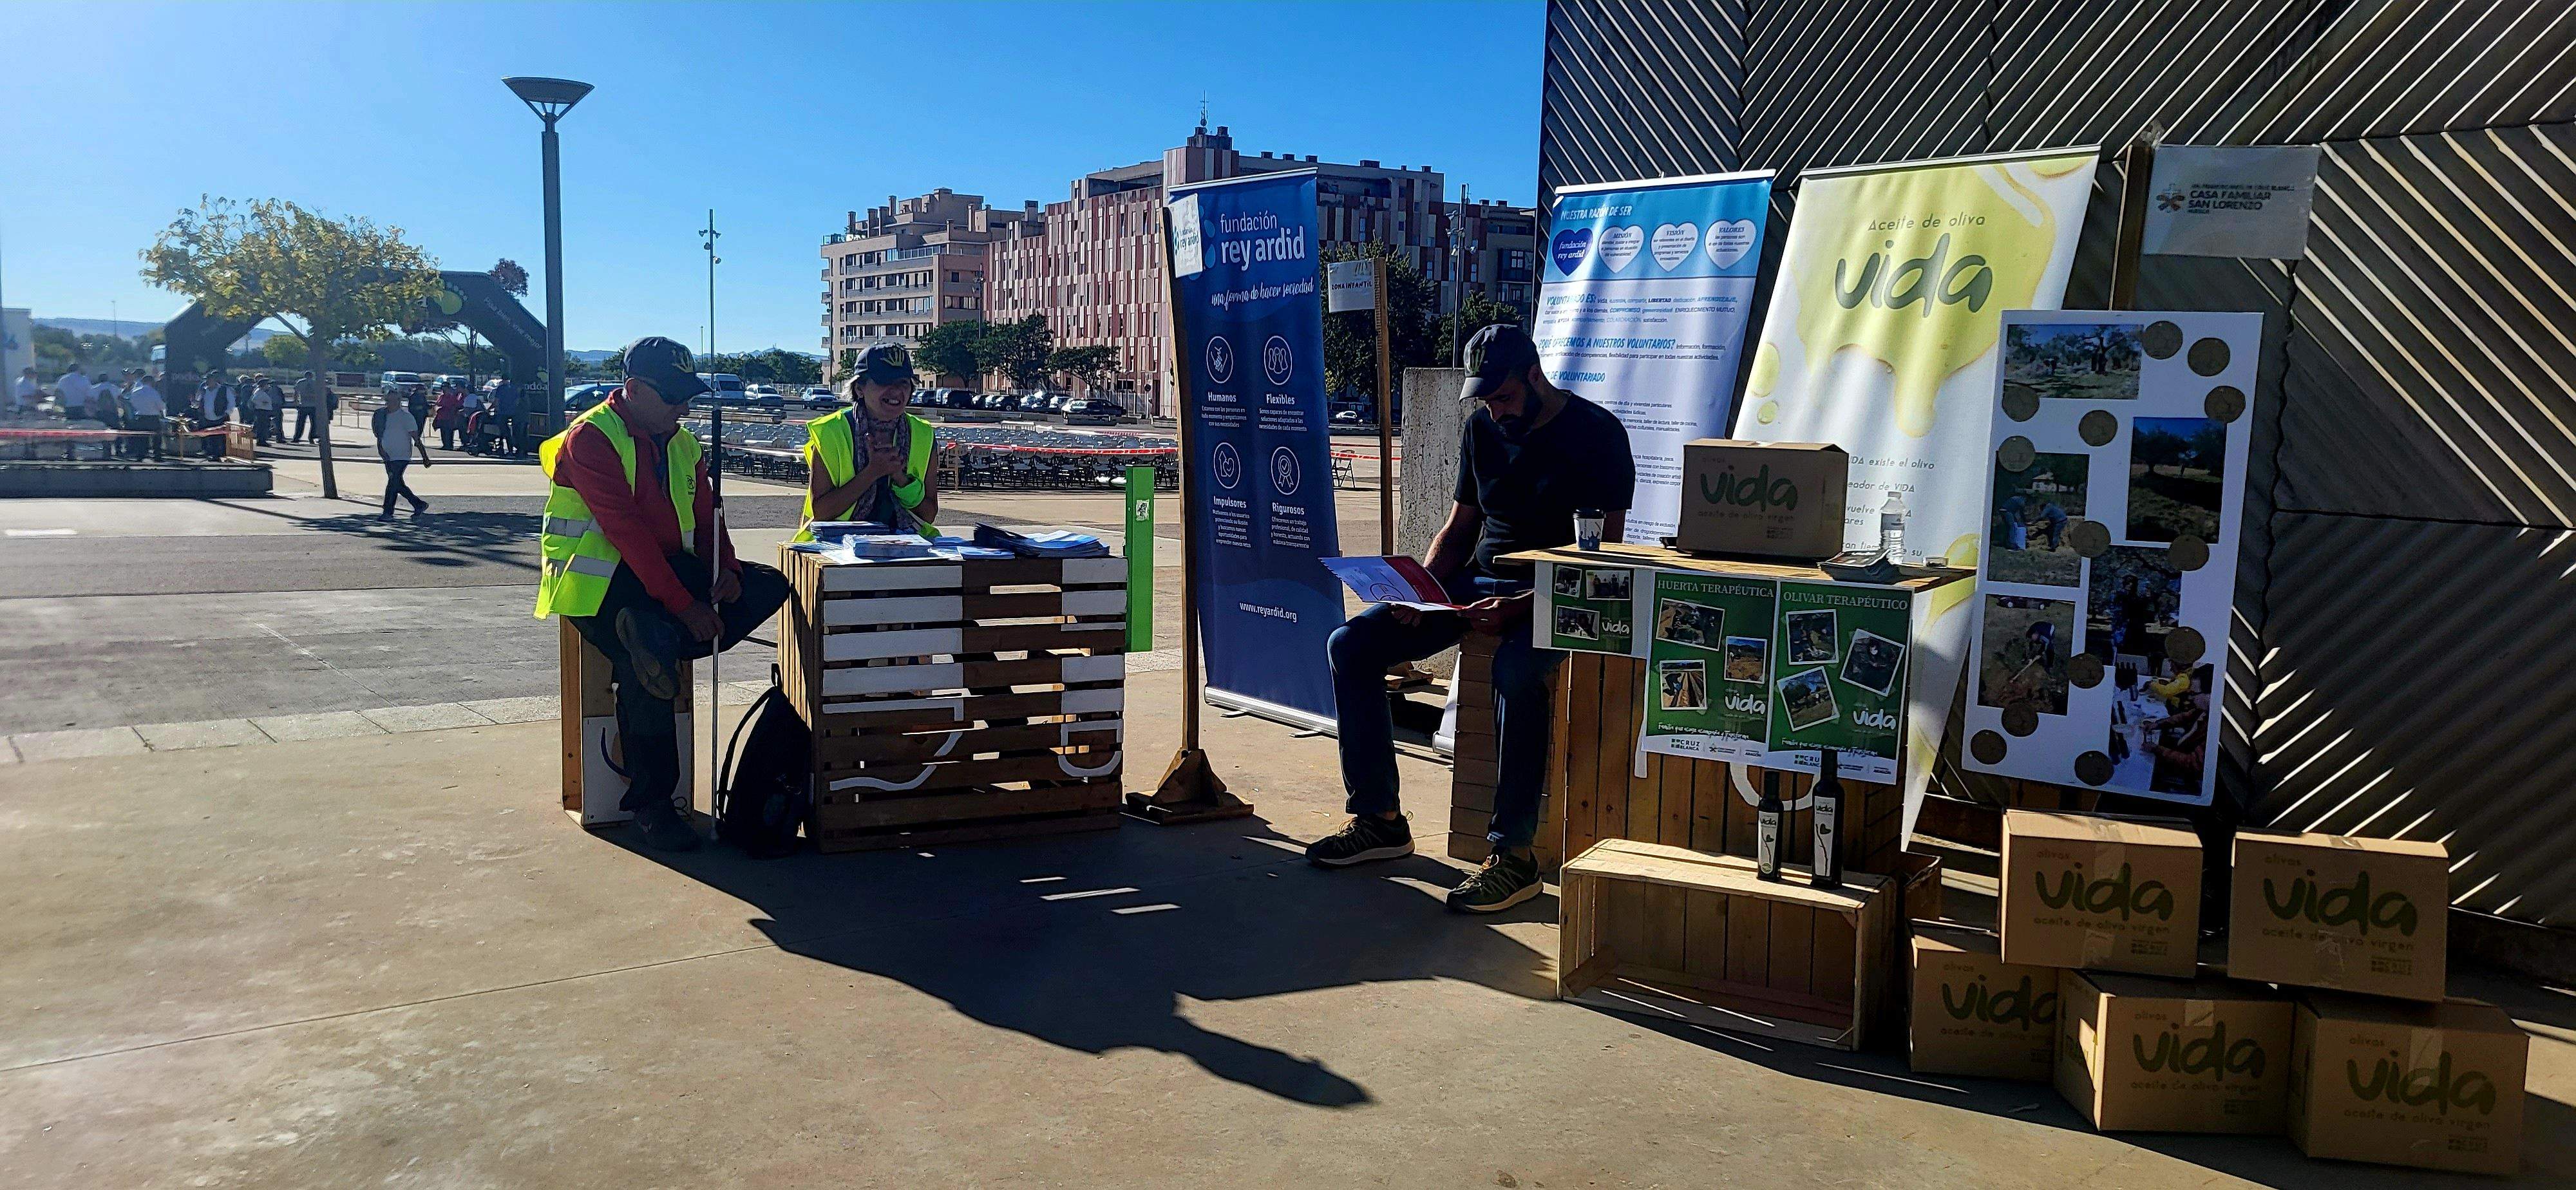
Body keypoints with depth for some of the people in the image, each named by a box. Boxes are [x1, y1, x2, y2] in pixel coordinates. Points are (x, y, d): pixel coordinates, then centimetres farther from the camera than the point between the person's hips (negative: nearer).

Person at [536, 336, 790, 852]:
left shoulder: (682, 442, 11)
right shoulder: (590, 438, -13)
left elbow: (705, 515, 8)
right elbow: (627, 531, -22)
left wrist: (726, 570, -14)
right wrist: (683, 606, -27)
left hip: (669, 566, 7)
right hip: (600, 579, -7)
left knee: (769, 587, -11)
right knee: (650, 654, -29)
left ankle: (654, 640, -24)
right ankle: (651, 803, -14)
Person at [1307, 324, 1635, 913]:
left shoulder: (1596, 433, -9)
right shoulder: (1482, 430, 11)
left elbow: (1603, 554, -14)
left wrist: (1520, 606, -26)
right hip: (1479, 580, 7)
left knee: (1516, 668, -40)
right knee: (1351, 644, -8)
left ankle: (1515, 854, -30)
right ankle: (1381, 819, 0)